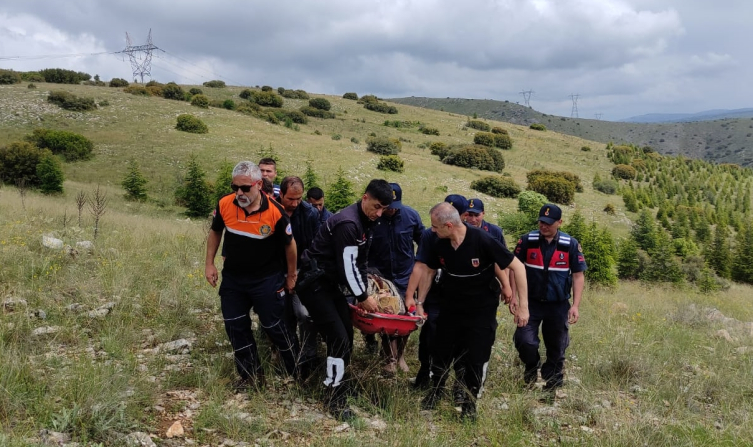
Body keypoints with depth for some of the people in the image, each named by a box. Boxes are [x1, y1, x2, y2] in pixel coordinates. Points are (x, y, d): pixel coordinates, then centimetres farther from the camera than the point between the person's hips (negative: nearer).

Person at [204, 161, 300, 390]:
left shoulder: (275, 212, -22)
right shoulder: (224, 204, -13)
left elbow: (289, 244, -6)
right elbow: (215, 232, 7)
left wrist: (291, 275, 3)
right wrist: (209, 264, 4)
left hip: (266, 280, -4)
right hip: (232, 278, 4)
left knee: (274, 327, 4)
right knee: (235, 327, 9)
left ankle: (299, 373, 23)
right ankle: (252, 375, 24)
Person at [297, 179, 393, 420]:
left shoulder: (366, 223, 8)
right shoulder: (347, 223, -24)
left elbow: (360, 263, 14)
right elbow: (347, 266, -22)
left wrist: (364, 293, 10)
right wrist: (363, 297, -11)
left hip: (330, 283, 10)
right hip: (314, 283, -10)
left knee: (347, 334, 10)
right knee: (338, 338, -12)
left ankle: (339, 382, 25)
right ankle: (336, 400, -1)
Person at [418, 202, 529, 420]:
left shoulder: (482, 240, -26)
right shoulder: (439, 244, -12)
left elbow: (517, 266, -20)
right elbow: (429, 270, 8)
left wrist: (523, 305, -20)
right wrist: (420, 302, 7)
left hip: (481, 309, -4)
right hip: (450, 306, 4)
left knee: (477, 358, 1)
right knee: (441, 351, 12)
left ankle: (470, 402, 24)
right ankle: (436, 390, 39)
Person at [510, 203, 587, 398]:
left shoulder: (571, 244, -5)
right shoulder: (527, 241, -5)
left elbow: (578, 275, -2)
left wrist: (575, 305, -9)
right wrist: (512, 296, -5)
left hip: (558, 306, 0)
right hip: (531, 302, 0)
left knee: (556, 350, 8)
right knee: (524, 340, -14)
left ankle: (551, 388, 27)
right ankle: (532, 366, 20)